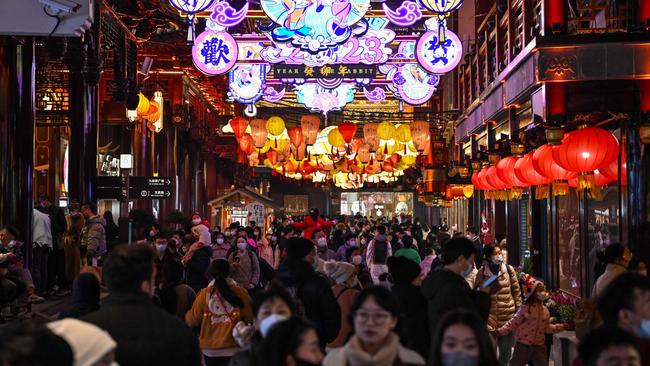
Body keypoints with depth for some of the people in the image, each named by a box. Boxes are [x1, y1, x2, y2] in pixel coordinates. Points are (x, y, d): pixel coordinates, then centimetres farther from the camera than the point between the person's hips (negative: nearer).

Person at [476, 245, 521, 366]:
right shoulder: (482, 272, -3)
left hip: (508, 314, 1)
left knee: (506, 349, 11)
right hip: (490, 316, -1)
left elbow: (516, 291, 6)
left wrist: (519, 310, 4)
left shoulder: (509, 270, 0)